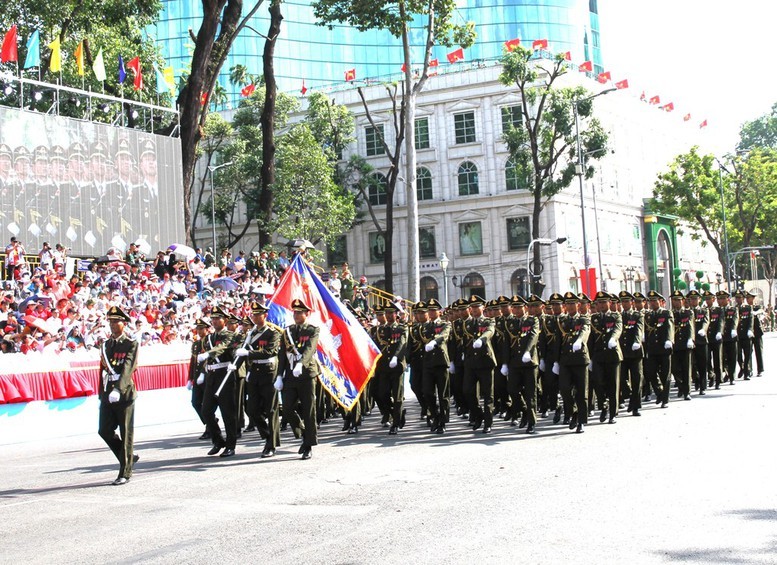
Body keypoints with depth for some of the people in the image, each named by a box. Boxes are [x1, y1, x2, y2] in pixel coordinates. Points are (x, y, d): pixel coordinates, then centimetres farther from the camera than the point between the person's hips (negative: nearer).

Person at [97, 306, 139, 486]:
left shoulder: (131, 345, -5)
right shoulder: (105, 345, 15)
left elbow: (128, 368, -19)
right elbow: (102, 370, 19)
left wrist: (118, 389, -33)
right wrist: (101, 396, 19)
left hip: (124, 394, -6)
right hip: (107, 396, 6)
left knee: (126, 435, 0)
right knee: (105, 431, 1)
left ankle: (125, 473, 7)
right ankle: (128, 457, 23)